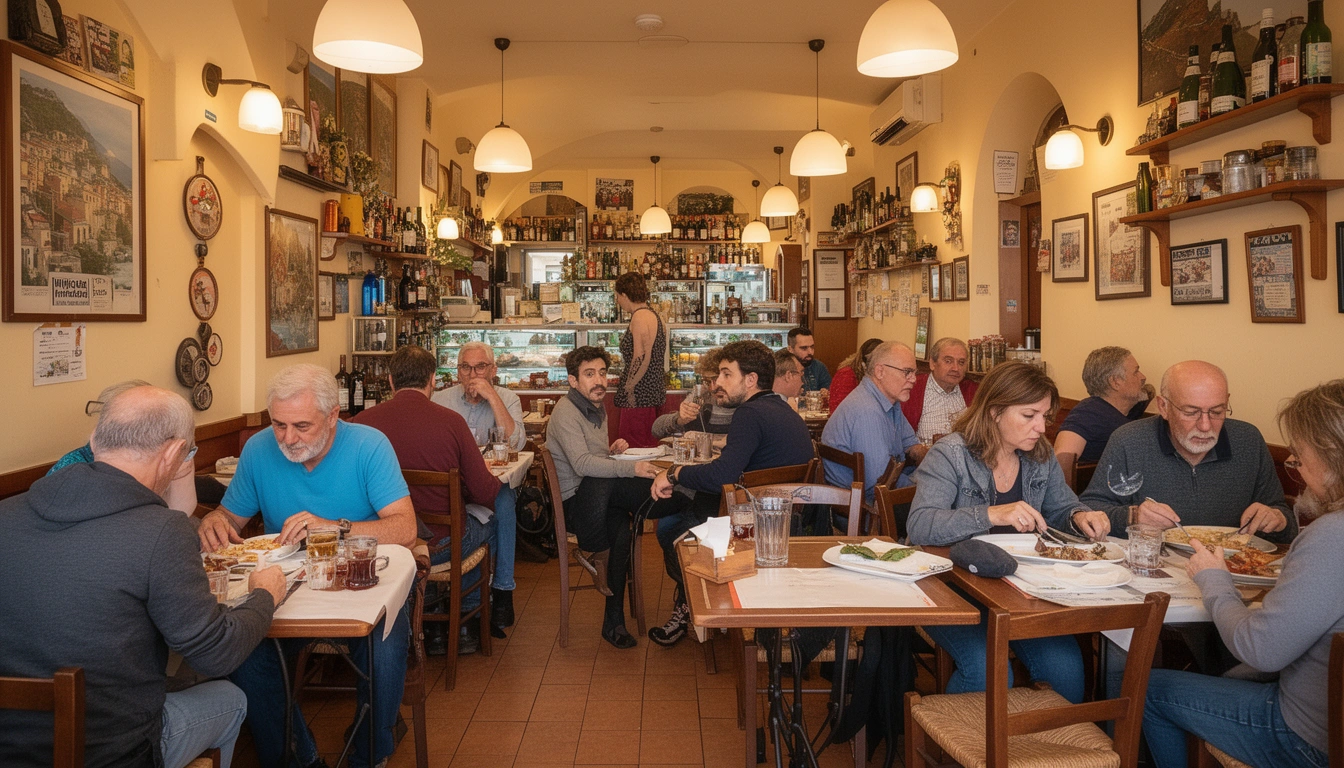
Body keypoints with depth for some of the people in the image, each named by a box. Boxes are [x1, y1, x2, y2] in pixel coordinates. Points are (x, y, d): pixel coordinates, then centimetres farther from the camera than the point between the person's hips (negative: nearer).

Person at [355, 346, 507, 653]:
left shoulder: (361, 423, -10)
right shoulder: (450, 421, -15)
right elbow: (485, 492, -10)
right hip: (442, 544, -3)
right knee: (492, 519, 25)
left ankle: (432, 627, 36)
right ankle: (464, 621, 35)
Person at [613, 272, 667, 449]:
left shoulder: (640, 317, -13)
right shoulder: (654, 315, 17)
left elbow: (641, 357, -22)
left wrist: (628, 388, -17)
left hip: (639, 395, -10)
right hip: (652, 393, 10)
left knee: (634, 447, -7)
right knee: (648, 445, 13)